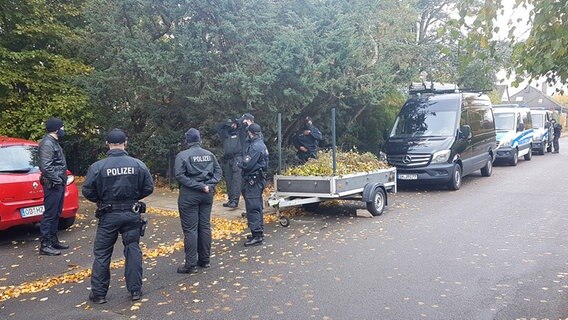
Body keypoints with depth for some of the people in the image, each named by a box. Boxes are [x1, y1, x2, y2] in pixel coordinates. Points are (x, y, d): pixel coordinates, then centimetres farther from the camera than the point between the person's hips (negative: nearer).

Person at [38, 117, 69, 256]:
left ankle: (53, 240, 25)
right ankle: (45, 245, -2)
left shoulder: (54, 143, 16)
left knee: (56, 214, 15)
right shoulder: (47, 144, -15)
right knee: (49, 214, -6)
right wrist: (57, 180, -18)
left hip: (59, 184, 10)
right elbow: (45, 166, -23)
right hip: (53, 185, -10)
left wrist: (62, 180, 14)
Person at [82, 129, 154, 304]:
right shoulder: (138, 164, -6)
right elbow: (148, 188, 0)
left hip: (109, 215, -1)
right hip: (132, 214, 2)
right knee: (133, 250, 12)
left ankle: (98, 293, 17)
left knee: (102, 253, 11)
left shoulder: (97, 166, -11)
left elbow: (88, 192, -6)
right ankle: (135, 290, 17)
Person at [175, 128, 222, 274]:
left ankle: (191, 265, 1)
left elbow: (180, 175, -16)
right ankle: (205, 260, 20)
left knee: (190, 229, -2)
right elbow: (218, 171, 5)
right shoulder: (209, 154, 8)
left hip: (189, 195, -5)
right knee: (205, 226, 12)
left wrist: (198, 186, -15)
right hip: (207, 194, 5)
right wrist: (209, 185, -6)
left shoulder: (182, 155, -6)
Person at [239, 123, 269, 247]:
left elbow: (246, 164, -21)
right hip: (257, 179, 10)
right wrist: (244, 162, 3)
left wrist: (241, 163, -2)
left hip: (253, 181, -10)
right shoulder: (260, 144, 13)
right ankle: (259, 232, 25)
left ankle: (257, 235, -5)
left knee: (253, 208, -7)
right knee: (257, 207, 16)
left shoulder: (256, 146, -19)